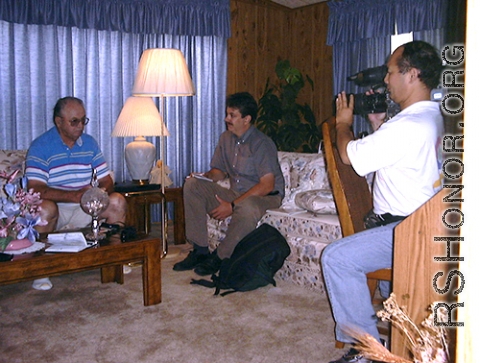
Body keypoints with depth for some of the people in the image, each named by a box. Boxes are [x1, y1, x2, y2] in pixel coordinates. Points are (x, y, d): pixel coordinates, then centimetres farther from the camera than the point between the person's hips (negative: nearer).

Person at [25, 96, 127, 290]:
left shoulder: (90, 143, 9)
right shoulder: (40, 147, -9)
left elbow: (106, 181, 7)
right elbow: (35, 189, -21)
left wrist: (101, 191, -18)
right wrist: (75, 195, -30)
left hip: (86, 209, 4)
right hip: (56, 210, -4)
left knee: (118, 201, -19)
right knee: (45, 208, -37)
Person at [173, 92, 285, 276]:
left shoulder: (262, 143, -17)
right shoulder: (226, 138, 6)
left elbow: (267, 185, -24)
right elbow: (220, 171, 16)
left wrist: (233, 205, -26)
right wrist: (205, 176, -9)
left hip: (266, 196, -7)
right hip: (236, 193, 7)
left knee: (247, 207, -43)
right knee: (192, 185, -10)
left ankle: (219, 257, -18)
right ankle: (200, 250, -11)